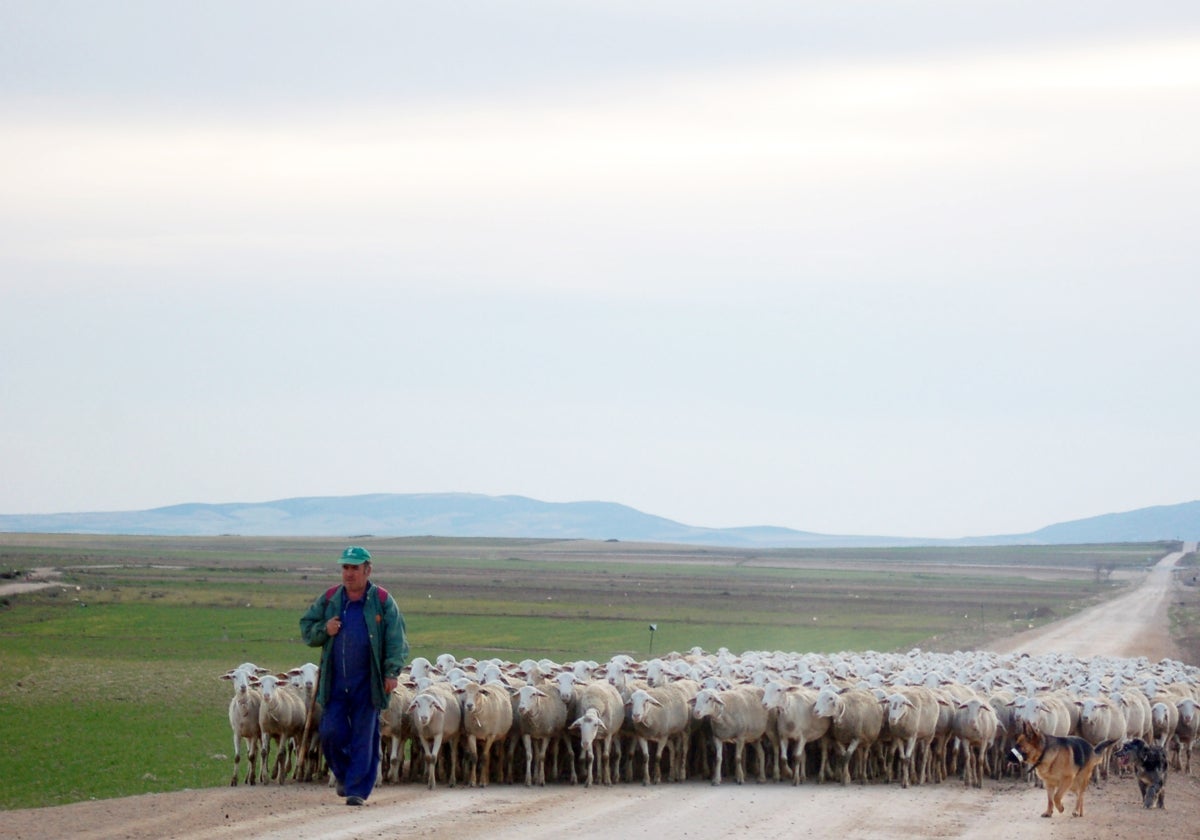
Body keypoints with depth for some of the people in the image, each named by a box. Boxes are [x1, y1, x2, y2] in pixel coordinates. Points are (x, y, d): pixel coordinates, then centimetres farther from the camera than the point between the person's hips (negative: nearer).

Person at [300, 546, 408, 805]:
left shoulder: (382, 601, 0)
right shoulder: (329, 600, 9)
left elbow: (396, 639, -4)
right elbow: (306, 628, 16)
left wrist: (392, 671, -15)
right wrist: (324, 630, -6)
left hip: (368, 684, -3)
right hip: (335, 683, 3)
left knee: (364, 737, -2)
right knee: (331, 733, -1)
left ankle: (357, 789, 3)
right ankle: (343, 775, 26)